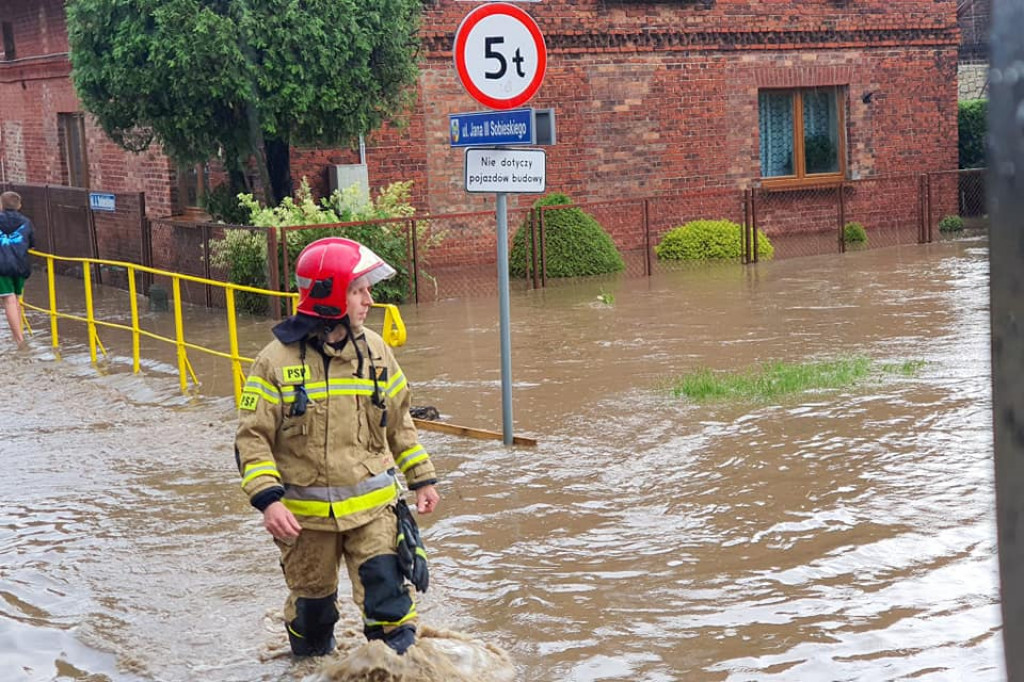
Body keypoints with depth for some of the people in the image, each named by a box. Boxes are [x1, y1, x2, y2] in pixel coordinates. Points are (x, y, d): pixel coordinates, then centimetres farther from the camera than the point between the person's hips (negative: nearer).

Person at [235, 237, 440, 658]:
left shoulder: (374, 351, 1)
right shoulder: (277, 361, -12)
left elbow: (399, 422, 12)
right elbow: (252, 437, -10)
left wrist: (422, 478, 11)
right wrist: (268, 500, -20)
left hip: (372, 504, 2)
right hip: (306, 513, -2)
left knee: (385, 594, -10)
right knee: (312, 599, 15)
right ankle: (309, 658, 42)